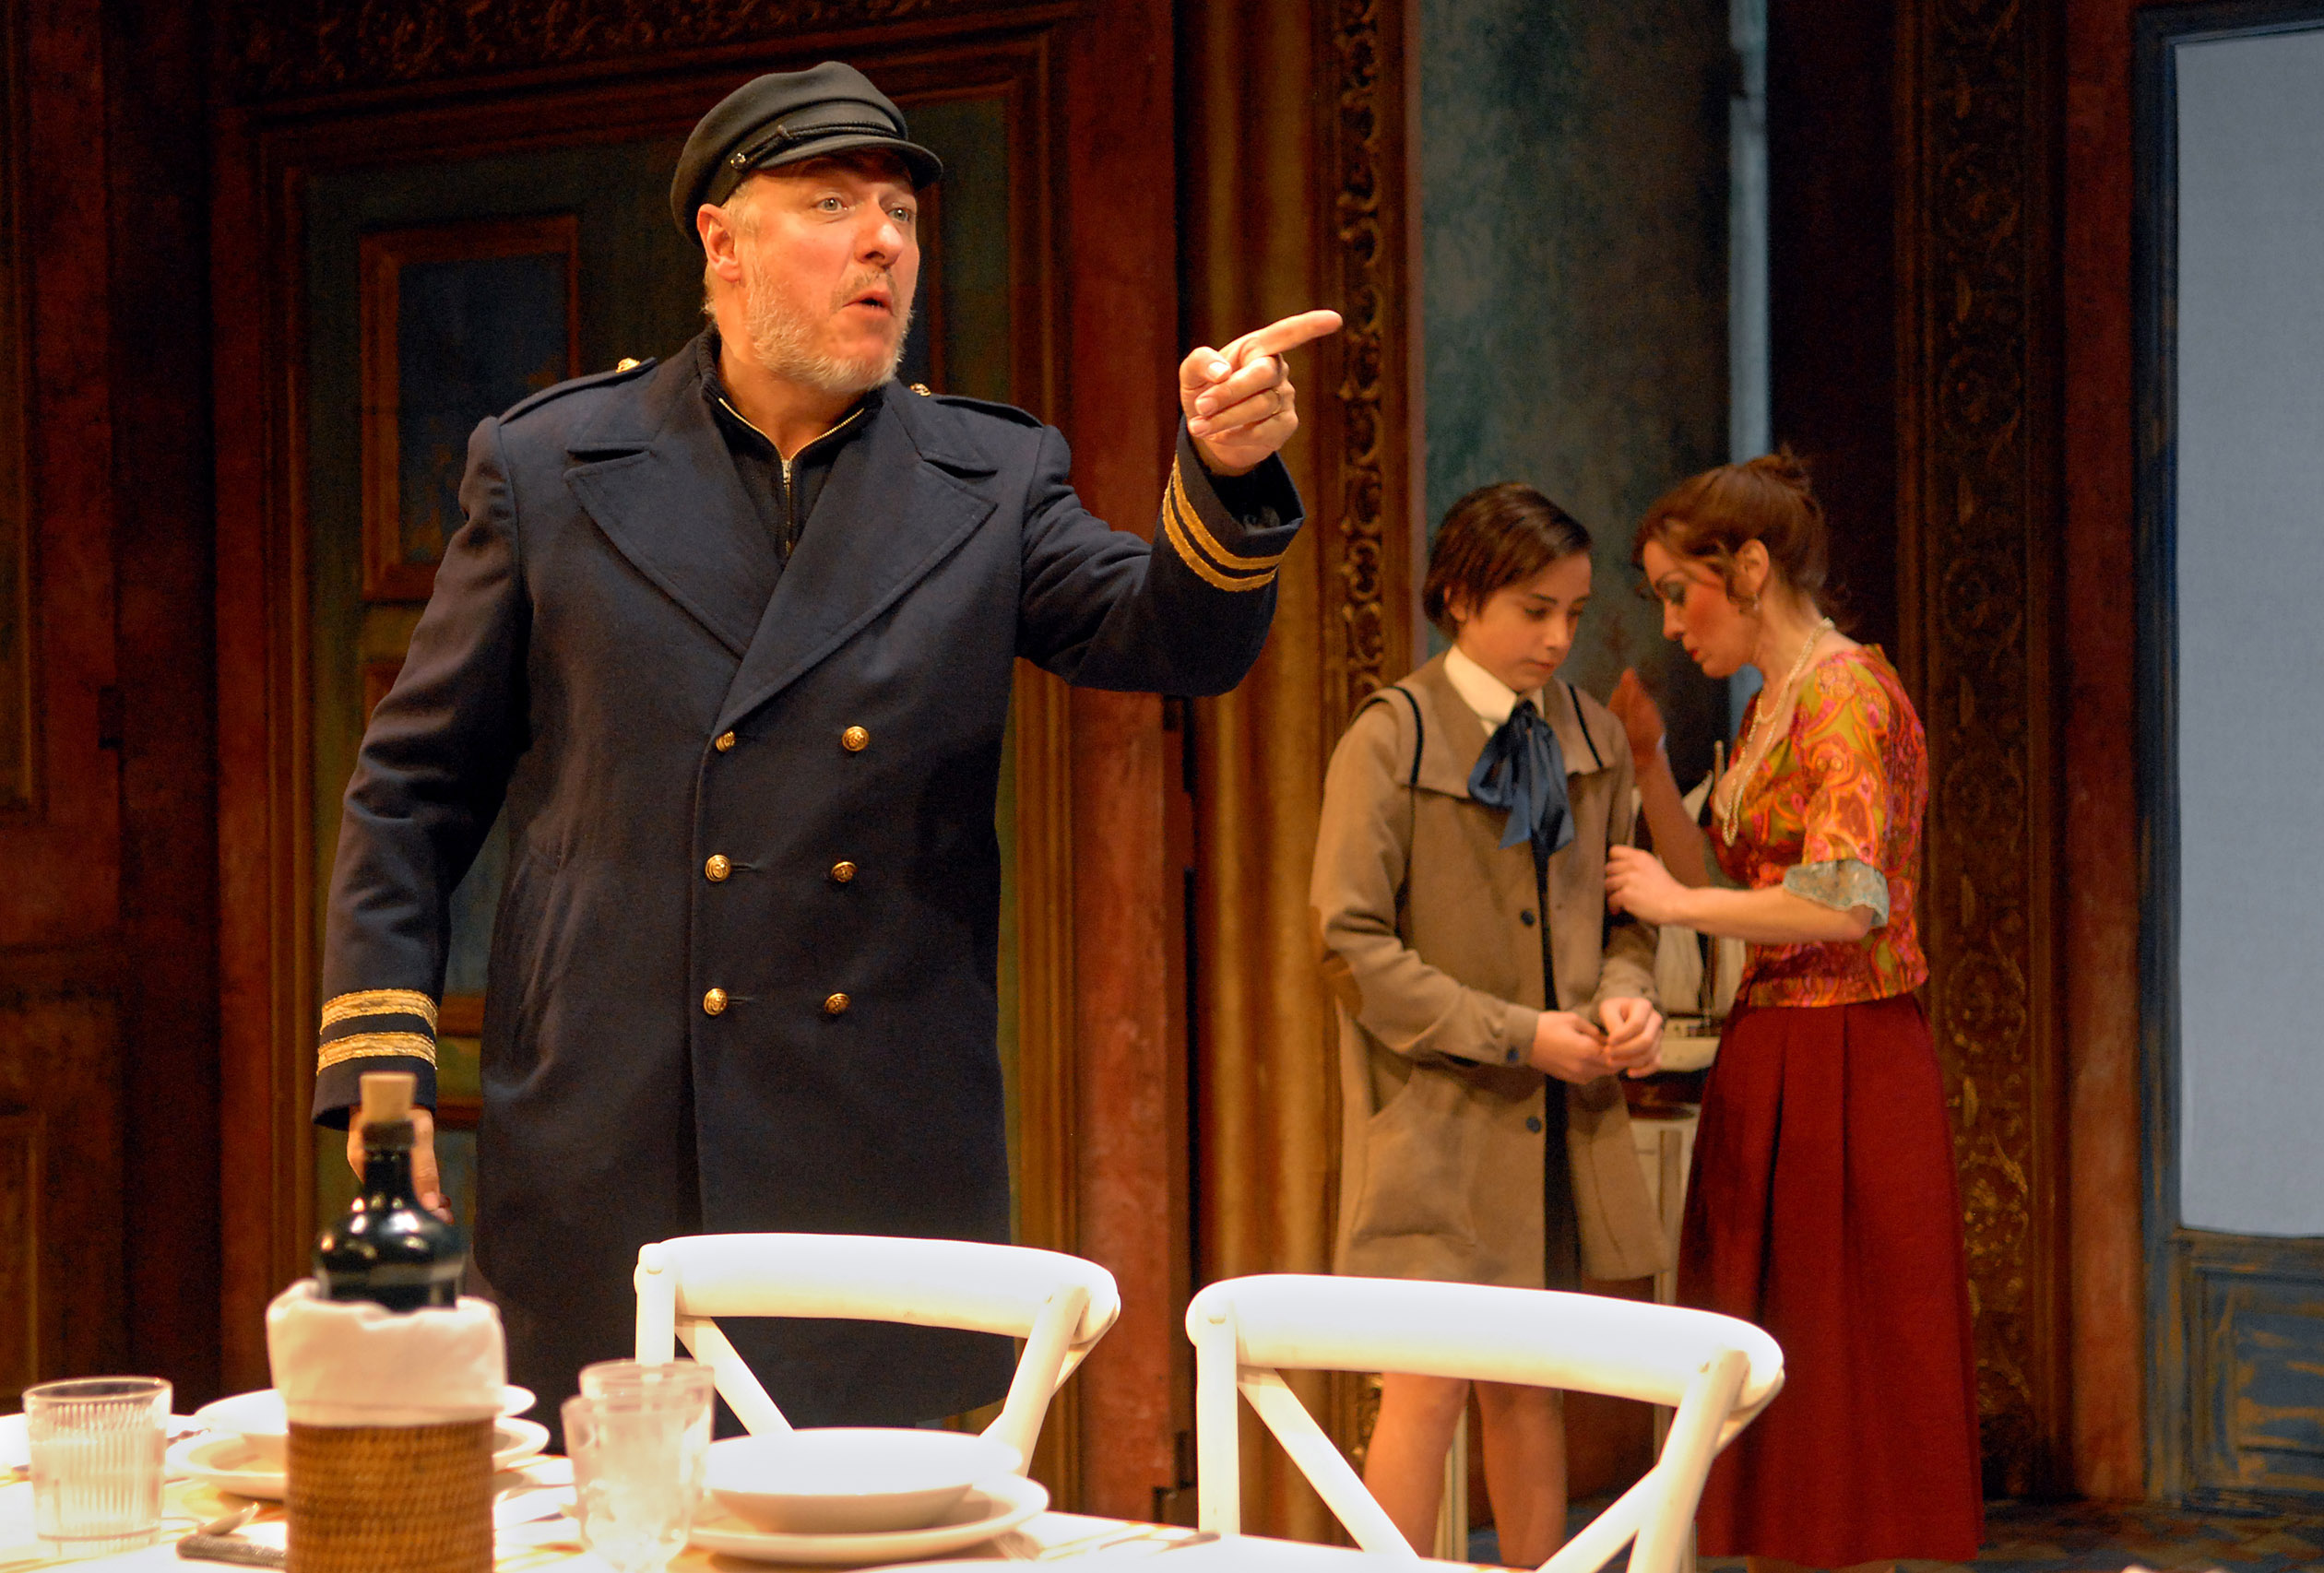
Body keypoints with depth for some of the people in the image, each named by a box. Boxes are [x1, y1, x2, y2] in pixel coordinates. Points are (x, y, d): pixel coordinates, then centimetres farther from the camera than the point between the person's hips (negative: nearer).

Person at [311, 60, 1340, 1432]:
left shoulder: (989, 484, 9)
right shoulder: (550, 469, 6)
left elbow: (1176, 640, -6)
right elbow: (412, 791, 9)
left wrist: (1228, 478, -27)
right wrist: (381, 1063, 1)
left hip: (885, 1166, 1)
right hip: (615, 1159, -1)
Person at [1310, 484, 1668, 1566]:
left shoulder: (1592, 740, 10)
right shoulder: (1390, 742, -8)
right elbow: (1353, 948, -12)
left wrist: (1623, 991, -6)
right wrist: (1518, 1034, -16)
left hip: (1557, 1115, 5)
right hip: (1438, 1113, -5)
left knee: (1531, 1385, 11)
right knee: (1430, 1383, -8)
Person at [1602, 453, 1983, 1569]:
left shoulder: (1846, 691, -13)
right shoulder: (1774, 703, 15)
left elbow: (1845, 902, -23)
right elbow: (1723, 890, 19)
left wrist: (1674, 900, -13)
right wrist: (1647, 764, 11)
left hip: (1842, 1063, -9)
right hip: (1768, 1060, 9)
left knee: (1842, 1357, -4)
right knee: (1776, 1365, 11)